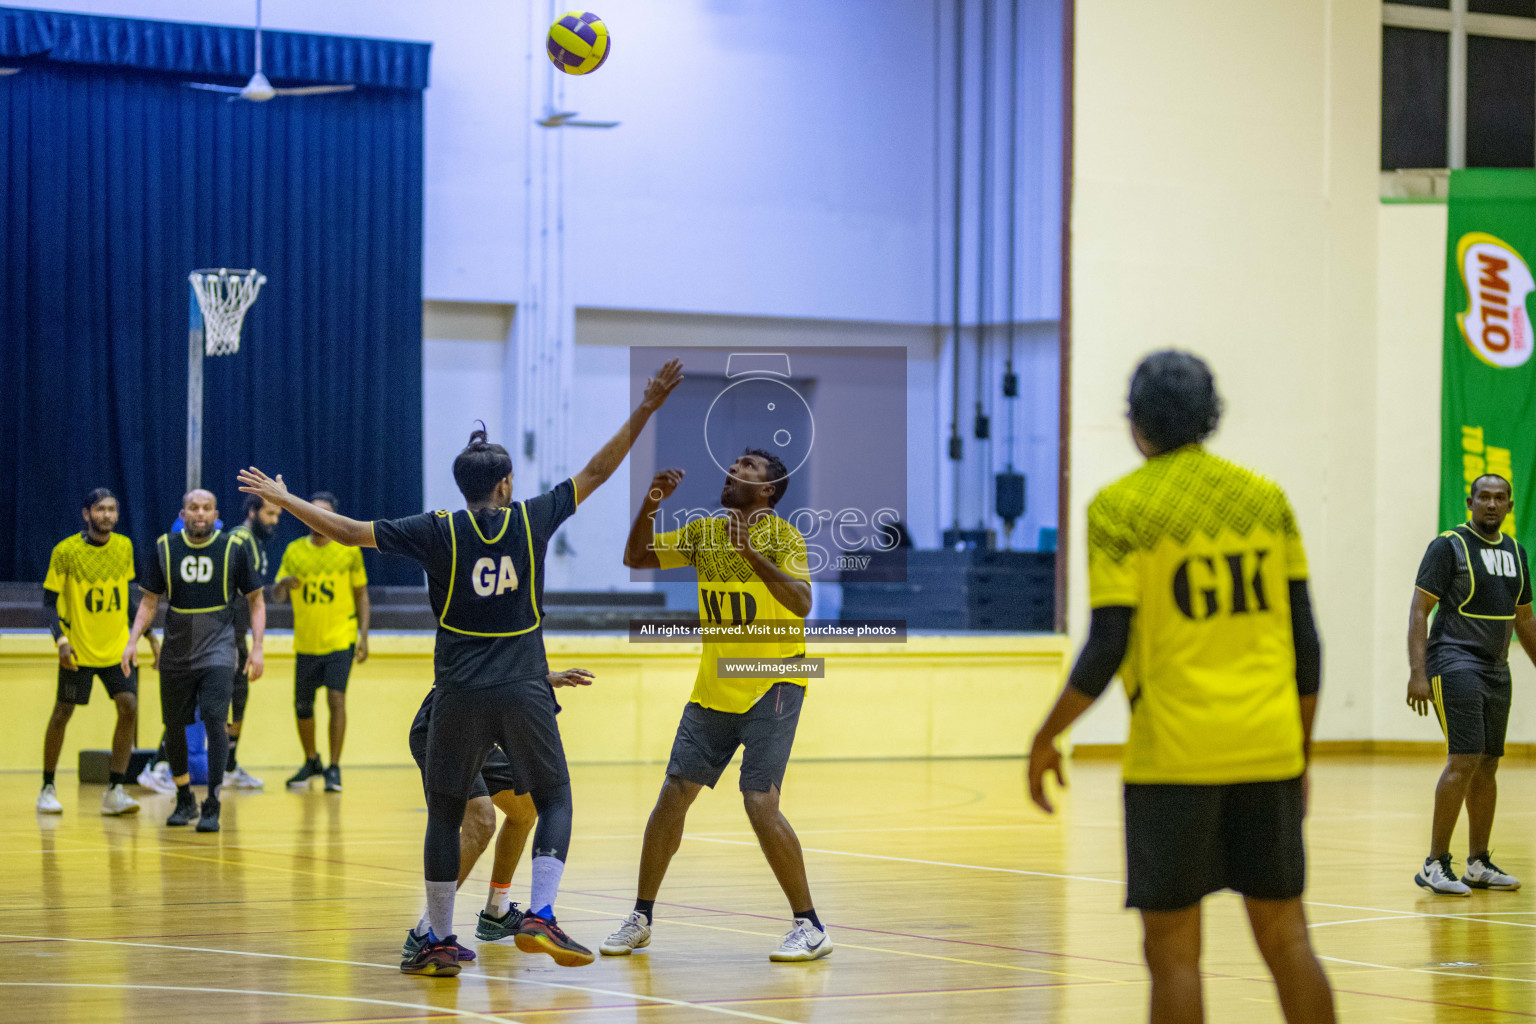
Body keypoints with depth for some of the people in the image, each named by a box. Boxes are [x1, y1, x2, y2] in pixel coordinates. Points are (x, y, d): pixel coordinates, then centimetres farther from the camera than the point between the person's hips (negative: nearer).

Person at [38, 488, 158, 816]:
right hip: (78, 650, -3)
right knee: (62, 715, 2)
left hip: (116, 648, 3)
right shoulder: (66, 551, -11)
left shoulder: (124, 547, 2)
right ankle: (48, 789, 19)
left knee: (129, 707, -10)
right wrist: (60, 640, -20)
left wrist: (149, 633, 13)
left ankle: (114, 792, -5)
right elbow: (50, 601, -7)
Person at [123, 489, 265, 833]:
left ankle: (212, 807, -13)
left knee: (214, 721, -17)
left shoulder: (234, 548, -4)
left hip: (217, 651, -3)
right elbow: (150, 600, 9)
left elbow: (256, 601, 3)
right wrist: (133, 640, -4)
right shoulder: (165, 547, 1)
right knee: (173, 727, 9)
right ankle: (185, 801, 29)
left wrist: (257, 647, -7)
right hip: (176, 653, 3)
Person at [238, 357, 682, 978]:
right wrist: (645, 410, 12)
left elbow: (350, 532, -1)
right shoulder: (532, 520, 1)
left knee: (444, 814, 10)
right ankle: (539, 917, -7)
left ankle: (440, 943, 8)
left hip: (460, 695, 0)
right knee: (554, 800, 12)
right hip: (525, 693, 0)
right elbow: (596, 472, 8)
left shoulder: (438, 531, -1)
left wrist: (281, 498, 9)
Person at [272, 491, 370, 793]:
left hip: (340, 640, -3)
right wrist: (283, 585, -22)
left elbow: (361, 594, 5)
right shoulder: (294, 551, 2)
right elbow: (275, 595, 3)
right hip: (306, 642, 3)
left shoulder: (348, 550, -2)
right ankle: (311, 762, 32)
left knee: (336, 699, -15)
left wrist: (364, 635, -1)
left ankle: (334, 769, -8)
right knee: (302, 705, 10)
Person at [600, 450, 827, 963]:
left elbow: (801, 602, -27)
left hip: (772, 686, -6)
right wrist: (649, 506, -9)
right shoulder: (704, 531, 6)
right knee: (672, 796, 3)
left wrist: (751, 551, -38)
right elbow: (636, 558, 7)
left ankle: (810, 928, -6)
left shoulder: (782, 536, -11)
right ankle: (640, 918, 16)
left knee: (761, 806, -16)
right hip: (713, 688, 6)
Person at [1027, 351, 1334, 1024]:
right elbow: (1304, 640, 9)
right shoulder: (1265, 499, 9)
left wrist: (1047, 738, 3)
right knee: (1285, 936, 10)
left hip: (1175, 754, -4)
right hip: (1268, 749, 4)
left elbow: (1107, 648, -9)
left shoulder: (1121, 507, -4)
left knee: (1173, 948, 1)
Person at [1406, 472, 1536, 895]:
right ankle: (1435, 864, -11)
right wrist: (1417, 673, -18)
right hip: (1454, 665, -7)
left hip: (1496, 670, 7)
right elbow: (1419, 610, -10)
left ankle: (1478, 863, 17)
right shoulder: (1449, 546, -7)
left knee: (1488, 765, 9)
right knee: (1465, 759, -15)